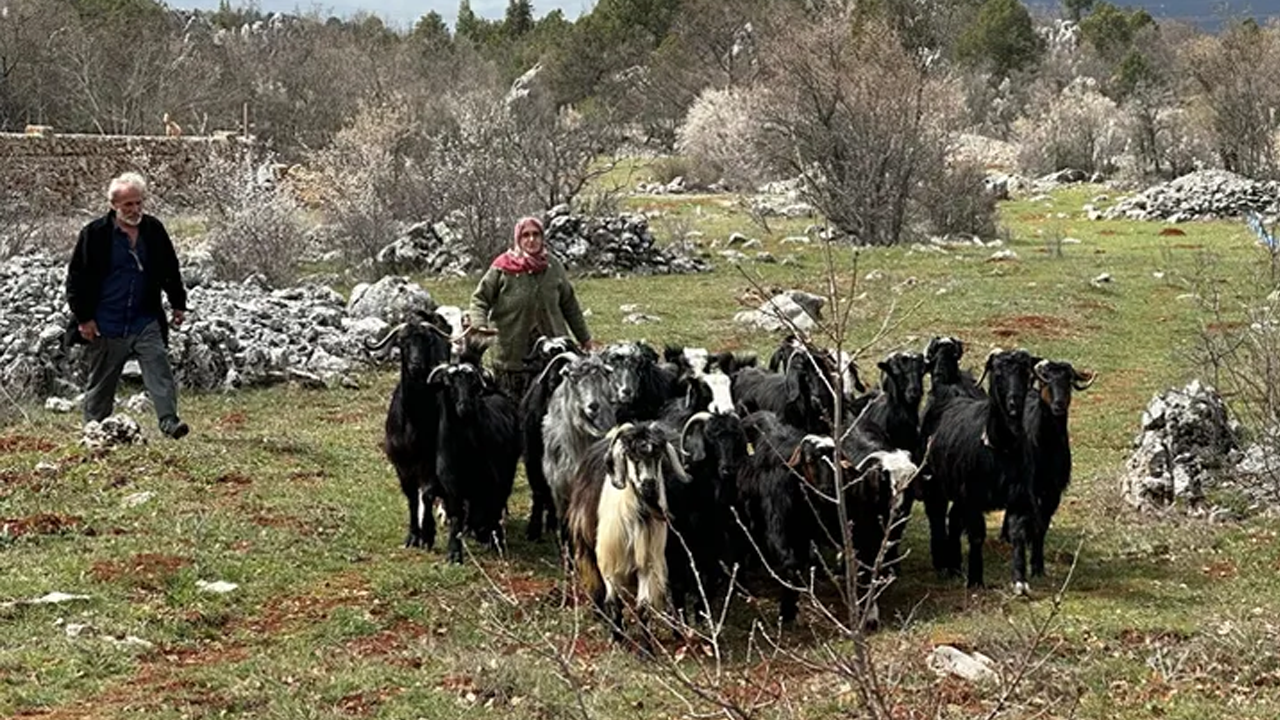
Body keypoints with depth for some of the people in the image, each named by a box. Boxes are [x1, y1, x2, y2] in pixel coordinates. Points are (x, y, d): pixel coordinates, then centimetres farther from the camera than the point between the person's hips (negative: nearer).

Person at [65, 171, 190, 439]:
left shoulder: (154, 230, 4)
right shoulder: (95, 234, -7)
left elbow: (170, 269, 17)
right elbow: (77, 278, -4)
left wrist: (178, 304, 17)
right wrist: (83, 317, -7)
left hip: (146, 321, 2)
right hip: (106, 325, -2)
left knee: (159, 369, -14)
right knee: (101, 382, 9)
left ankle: (169, 420, -19)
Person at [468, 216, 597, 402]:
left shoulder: (553, 266, 5)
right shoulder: (502, 268, -4)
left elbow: (569, 305, 14)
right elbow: (480, 298, 0)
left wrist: (584, 338, 18)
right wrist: (479, 324, -19)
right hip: (512, 351, -2)